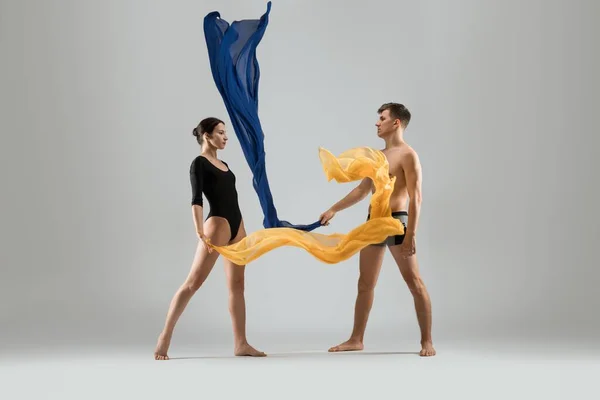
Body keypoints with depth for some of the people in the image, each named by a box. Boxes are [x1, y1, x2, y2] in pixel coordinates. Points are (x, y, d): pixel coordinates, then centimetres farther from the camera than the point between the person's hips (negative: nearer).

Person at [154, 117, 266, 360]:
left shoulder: (223, 165, 20)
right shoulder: (199, 163, -4)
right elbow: (196, 200, -14)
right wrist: (200, 232, -25)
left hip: (237, 225, 8)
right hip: (217, 224, -8)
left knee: (237, 285, 4)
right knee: (193, 282, -10)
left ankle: (241, 344, 4)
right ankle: (165, 336, -5)